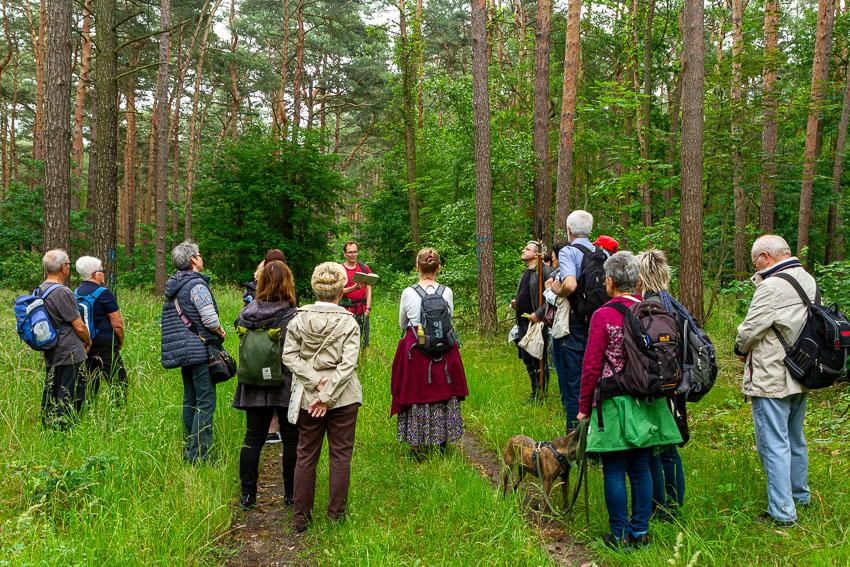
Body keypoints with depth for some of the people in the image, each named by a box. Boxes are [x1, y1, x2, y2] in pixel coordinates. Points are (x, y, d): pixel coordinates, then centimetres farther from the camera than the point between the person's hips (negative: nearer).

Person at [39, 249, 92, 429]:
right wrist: (88, 342, 5)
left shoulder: (39, 290, 8)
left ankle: (47, 428, 24)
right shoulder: (62, 293, -19)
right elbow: (79, 326, -14)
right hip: (70, 355, -9)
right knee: (70, 398, -2)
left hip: (50, 355, 9)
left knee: (50, 394, 16)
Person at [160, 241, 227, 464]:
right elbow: (211, 320, -20)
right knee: (205, 403, -6)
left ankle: (188, 451, 23)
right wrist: (221, 332, 1)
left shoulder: (172, 286, 14)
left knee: (190, 401, 16)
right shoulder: (197, 284, -14)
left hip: (182, 351, 9)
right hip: (200, 350, -9)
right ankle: (199, 455, -7)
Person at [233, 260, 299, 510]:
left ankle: (247, 494, 17)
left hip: (254, 388, 4)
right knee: (291, 439, 9)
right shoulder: (293, 317, -16)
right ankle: (291, 494, 16)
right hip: (287, 387, -4)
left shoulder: (247, 313, -2)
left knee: (253, 438, 13)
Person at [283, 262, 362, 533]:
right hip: (343, 397, -2)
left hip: (307, 397, 2)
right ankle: (336, 515, 18)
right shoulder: (348, 322, -11)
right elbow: (348, 364, -17)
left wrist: (314, 381, -11)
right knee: (340, 455, 11)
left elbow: (289, 356, -8)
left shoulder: (299, 318, -4)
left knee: (306, 455, 14)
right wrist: (327, 396, -14)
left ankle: (301, 516, 20)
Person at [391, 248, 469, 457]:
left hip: (414, 350, -2)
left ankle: (416, 444, 15)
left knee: (415, 394, 9)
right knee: (443, 393, 14)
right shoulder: (447, 292, -5)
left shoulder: (408, 293, -9)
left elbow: (402, 324, 7)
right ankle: (443, 440, 26)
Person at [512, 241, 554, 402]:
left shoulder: (544, 271, -12)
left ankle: (541, 394, 11)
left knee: (539, 360, -1)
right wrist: (515, 302, 10)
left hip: (537, 322, -9)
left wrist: (539, 313, -22)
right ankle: (535, 391, 27)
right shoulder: (525, 273, 17)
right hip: (523, 323, 9)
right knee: (527, 360, 15)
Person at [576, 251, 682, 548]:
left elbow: (591, 367, -12)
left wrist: (584, 407, -2)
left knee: (614, 471, 6)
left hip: (614, 404, -5)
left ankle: (619, 534, 15)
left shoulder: (603, 316, -13)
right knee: (641, 468, 14)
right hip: (646, 404, 5)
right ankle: (640, 531, 24)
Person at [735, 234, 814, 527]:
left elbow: (749, 330, -18)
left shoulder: (772, 287, -22)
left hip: (771, 379, -9)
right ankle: (800, 495, 38)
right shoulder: (809, 280, 7)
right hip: (801, 376, 9)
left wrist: (742, 349, 2)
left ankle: (782, 512, 2)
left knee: (774, 444, -2)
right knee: (795, 439, 23)